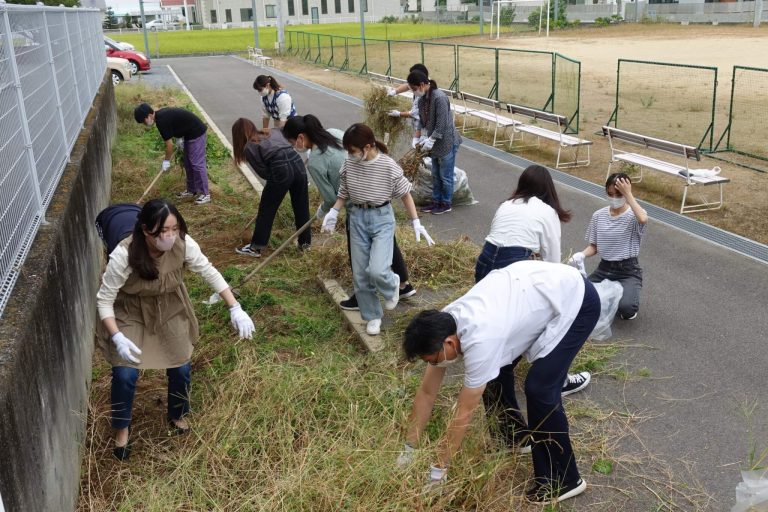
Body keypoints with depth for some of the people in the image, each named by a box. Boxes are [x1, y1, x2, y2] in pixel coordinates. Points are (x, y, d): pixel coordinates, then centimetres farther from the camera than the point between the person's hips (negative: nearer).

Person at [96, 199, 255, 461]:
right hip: (130, 313, -3)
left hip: (170, 309, 3)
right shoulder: (123, 255, -33)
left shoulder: (183, 244, -26)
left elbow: (210, 273, -13)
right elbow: (104, 299, -23)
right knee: (125, 374, -8)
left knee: (181, 368, 6)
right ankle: (121, 429, 21)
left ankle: (177, 416, 37)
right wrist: (117, 337, -35)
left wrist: (235, 308, -18)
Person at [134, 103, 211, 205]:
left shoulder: (162, 121, -23)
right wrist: (181, 138, 8)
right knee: (188, 164, 14)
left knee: (197, 164, -10)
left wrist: (166, 160, -5)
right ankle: (191, 190, 23)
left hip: (197, 133, -10)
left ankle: (205, 194, -7)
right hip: (189, 134, 10)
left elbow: (169, 144, -18)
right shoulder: (161, 114, 6)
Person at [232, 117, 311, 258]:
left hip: (281, 170, -5)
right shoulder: (274, 132, 24)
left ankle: (255, 248, 20)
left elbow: (264, 173, 3)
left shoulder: (249, 148, 8)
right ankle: (305, 242, 33)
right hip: (298, 163, 5)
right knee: (301, 206, 19)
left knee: (266, 210, 10)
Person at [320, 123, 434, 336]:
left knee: (376, 270, -20)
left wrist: (416, 223, -8)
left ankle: (392, 284, 17)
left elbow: (405, 194, -6)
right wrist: (333, 211, -4)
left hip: (382, 218, -4)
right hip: (357, 218, 4)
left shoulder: (388, 166, -18)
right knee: (360, 274, 7)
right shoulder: (349, 164, -6)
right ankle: (372, 316, 27)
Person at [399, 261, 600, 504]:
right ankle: (517, 438, 29)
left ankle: (562, 481, 2)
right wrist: (407, 451, 4)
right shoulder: (442, 325, -10)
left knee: (539, 389, -15)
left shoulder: (480, 341, -34)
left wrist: (438, 469, -14)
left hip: (576, 300, -8)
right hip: (539, 287, 8)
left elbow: (463, 414, -24)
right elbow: (426, 393, -1)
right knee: (493, 371, 8)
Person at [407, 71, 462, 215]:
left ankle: (446, 204, 17)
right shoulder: (422, 99, 2)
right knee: (435, 175, 17)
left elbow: (441, 125, -24)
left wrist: (430, 140, -20)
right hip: (435, 143, 8)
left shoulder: (440, 98, -24)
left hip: (447, 142, -8)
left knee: (445, 176, 4)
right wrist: (423, 137, 1)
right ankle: (436, 201, 29)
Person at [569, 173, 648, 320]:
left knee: (625, 308, -30)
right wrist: (581, 255, -15)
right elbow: (593, 246, 7)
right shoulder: (598, 215, 2)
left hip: (628, 271, -4)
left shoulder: (634, 215, -11)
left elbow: (643, 219, -38)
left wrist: (628, 195, -29)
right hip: (604, 269, 4)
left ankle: (628, 296, 10)